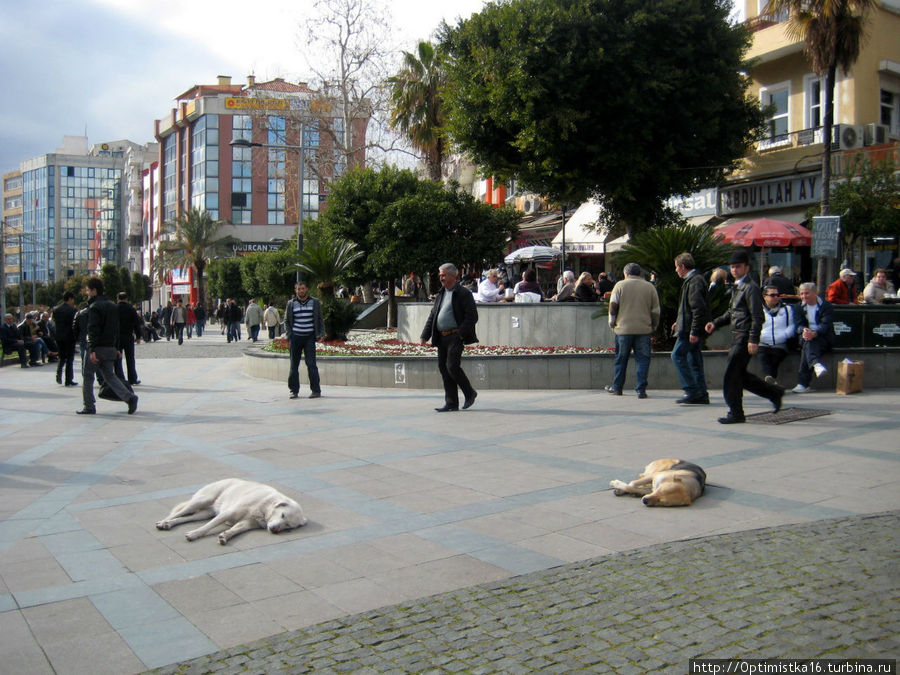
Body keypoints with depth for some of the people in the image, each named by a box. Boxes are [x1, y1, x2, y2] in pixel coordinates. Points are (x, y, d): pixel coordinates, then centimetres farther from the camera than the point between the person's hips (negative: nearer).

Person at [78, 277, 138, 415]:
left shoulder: (94, 307, -11)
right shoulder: (112, 305, 16)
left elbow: (93, 329, -19)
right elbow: (116, 328, 19)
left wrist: (92, 349, -23)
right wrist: (116, 348, 21)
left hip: (97, 348, -7)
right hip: (110, 347, 7)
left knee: (87, 375, 6)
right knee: (110, 376, 10)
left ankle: (89, 406, 8)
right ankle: (129, 397, -8)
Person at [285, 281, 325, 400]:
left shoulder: (315, 302, 8)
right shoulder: (291, 304, 8)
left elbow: (320, 320, 14)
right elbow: (286, 321, 14)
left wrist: (321, 333, 1)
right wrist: (289, 334, 0)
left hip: (310, 337, -1)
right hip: (295, 337, 2)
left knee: (311, 363, -9)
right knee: (294, 364, 4)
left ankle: (316, 390, -3)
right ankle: (294, 390, 13)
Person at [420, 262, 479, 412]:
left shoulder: (463, 293, -5)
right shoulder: (440, 294, 19)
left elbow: (472, 316, -10)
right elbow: (432, 316, 21)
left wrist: (460, 334, -16)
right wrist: (425, 335, 11)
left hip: (455, 336, -8)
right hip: (442, 337, 8)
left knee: (452, 366, -14)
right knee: (443, 368, 5)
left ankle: (470, 393, 8)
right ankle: (451, 403, 11)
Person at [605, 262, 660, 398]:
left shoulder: (620, 285, 2)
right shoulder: (650, 287, 7)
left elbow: (613, 305, -1)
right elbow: (655, 311, 7)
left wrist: (612, 322, 11)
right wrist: (653, 326, 18)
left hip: (623, 328, 0)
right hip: (644, 329, 1)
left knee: (621, 359, 11)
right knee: (643, 359, 4)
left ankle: (617, 387, 20)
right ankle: (641, 389, -1)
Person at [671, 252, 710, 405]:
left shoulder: (695, 281, -14)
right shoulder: (691, 280, 18)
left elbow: (698, 308, -21)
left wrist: (694, 331, -23)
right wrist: (680, 322, 23)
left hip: (691, 329, -10)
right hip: (693, 329, 10)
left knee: (678, 355, -10)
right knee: (694, 359, 10)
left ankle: (691, 391, -11)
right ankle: (701, 395, 13)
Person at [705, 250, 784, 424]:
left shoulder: (751, 288, -12)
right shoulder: (737, 287, 17)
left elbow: (757, 317, -18)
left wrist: (753, 340, -23)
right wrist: (715, 324, 13)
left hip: (744, 339, -10)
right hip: (737, 337, 10)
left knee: (731, 375, -6)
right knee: (739, 375, 14)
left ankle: (736, 414, 4)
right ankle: (774, 393, 25)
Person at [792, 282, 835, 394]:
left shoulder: (826, 306, 0)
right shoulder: (800, 307, 15)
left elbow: (825, 325, -13)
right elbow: (799, 324, 4)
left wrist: (814, 333, -34)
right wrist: (804, 331, -22)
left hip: (824, 338, -3)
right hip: (807, 336, 3)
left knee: (807, 345, -35)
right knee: (807, 342, -35)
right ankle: (817, 364, -61)